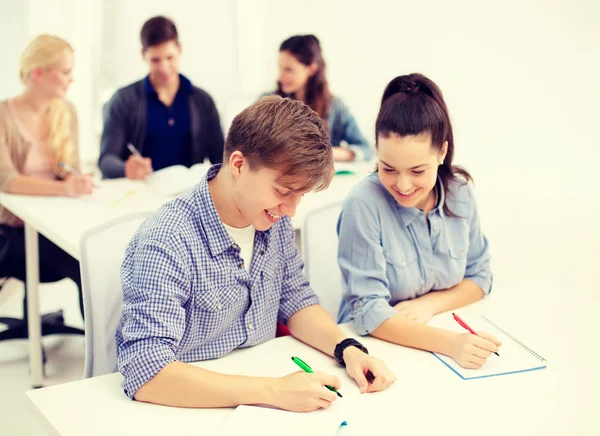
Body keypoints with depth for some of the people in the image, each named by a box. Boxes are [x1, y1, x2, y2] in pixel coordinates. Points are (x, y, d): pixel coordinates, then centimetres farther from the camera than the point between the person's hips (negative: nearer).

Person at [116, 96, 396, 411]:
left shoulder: (273, 221, -2)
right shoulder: (166, 244, -22)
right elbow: (147, 374, -28)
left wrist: (348, 349, -7)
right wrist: (273, 392, -30)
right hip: (195, 411, -4)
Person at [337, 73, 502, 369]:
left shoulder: (460, 193, -3)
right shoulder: (363, 206, -18)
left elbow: (479, 276, 9)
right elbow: (369, 312, -18)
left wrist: (429, 303, -10)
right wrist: (450, 343, -30)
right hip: (373, 347, -4)